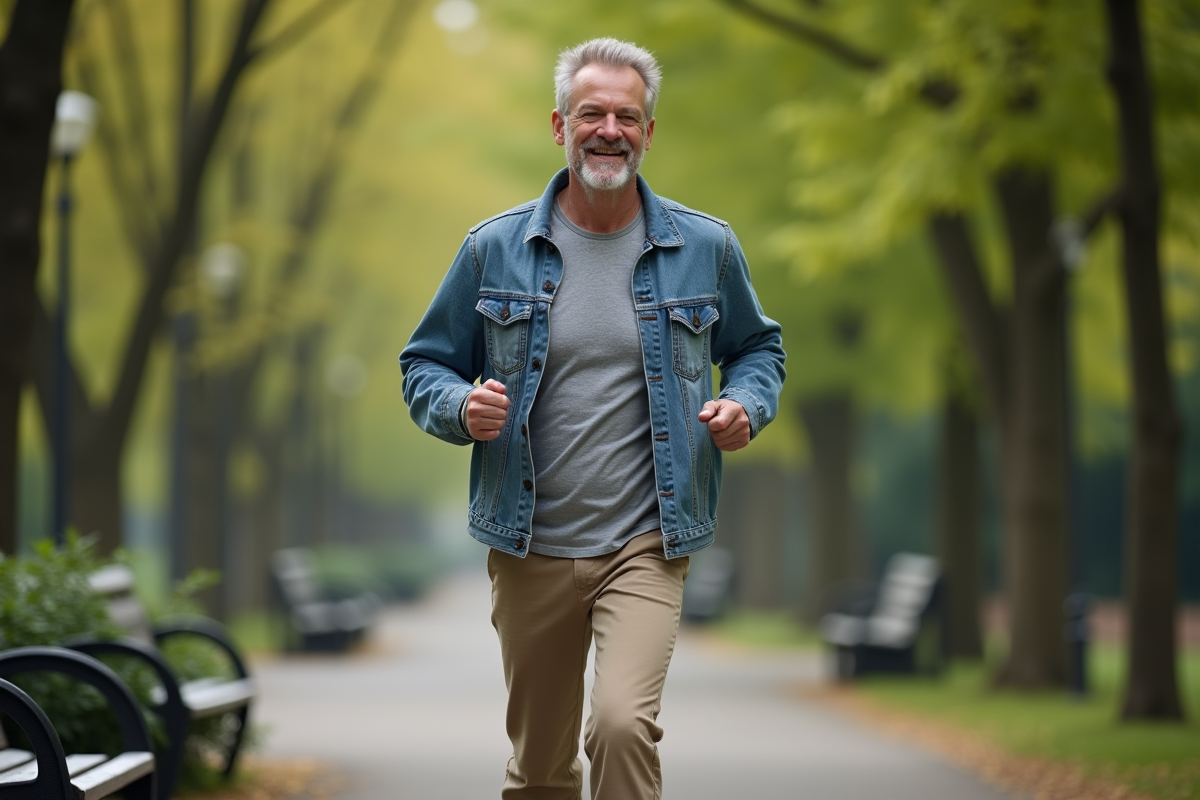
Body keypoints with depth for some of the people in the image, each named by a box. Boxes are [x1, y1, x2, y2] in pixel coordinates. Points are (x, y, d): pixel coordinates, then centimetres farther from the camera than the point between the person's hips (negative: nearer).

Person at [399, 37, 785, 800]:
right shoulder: (494, 249, 2)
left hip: (646, 544, -2)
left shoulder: (705, 248, 3)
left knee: (624, 723, -24)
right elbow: (425, 366, 9)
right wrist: (461, 408, -14)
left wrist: (747, 406, -5)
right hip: (530, 550, 2)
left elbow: (758, 346, 18)